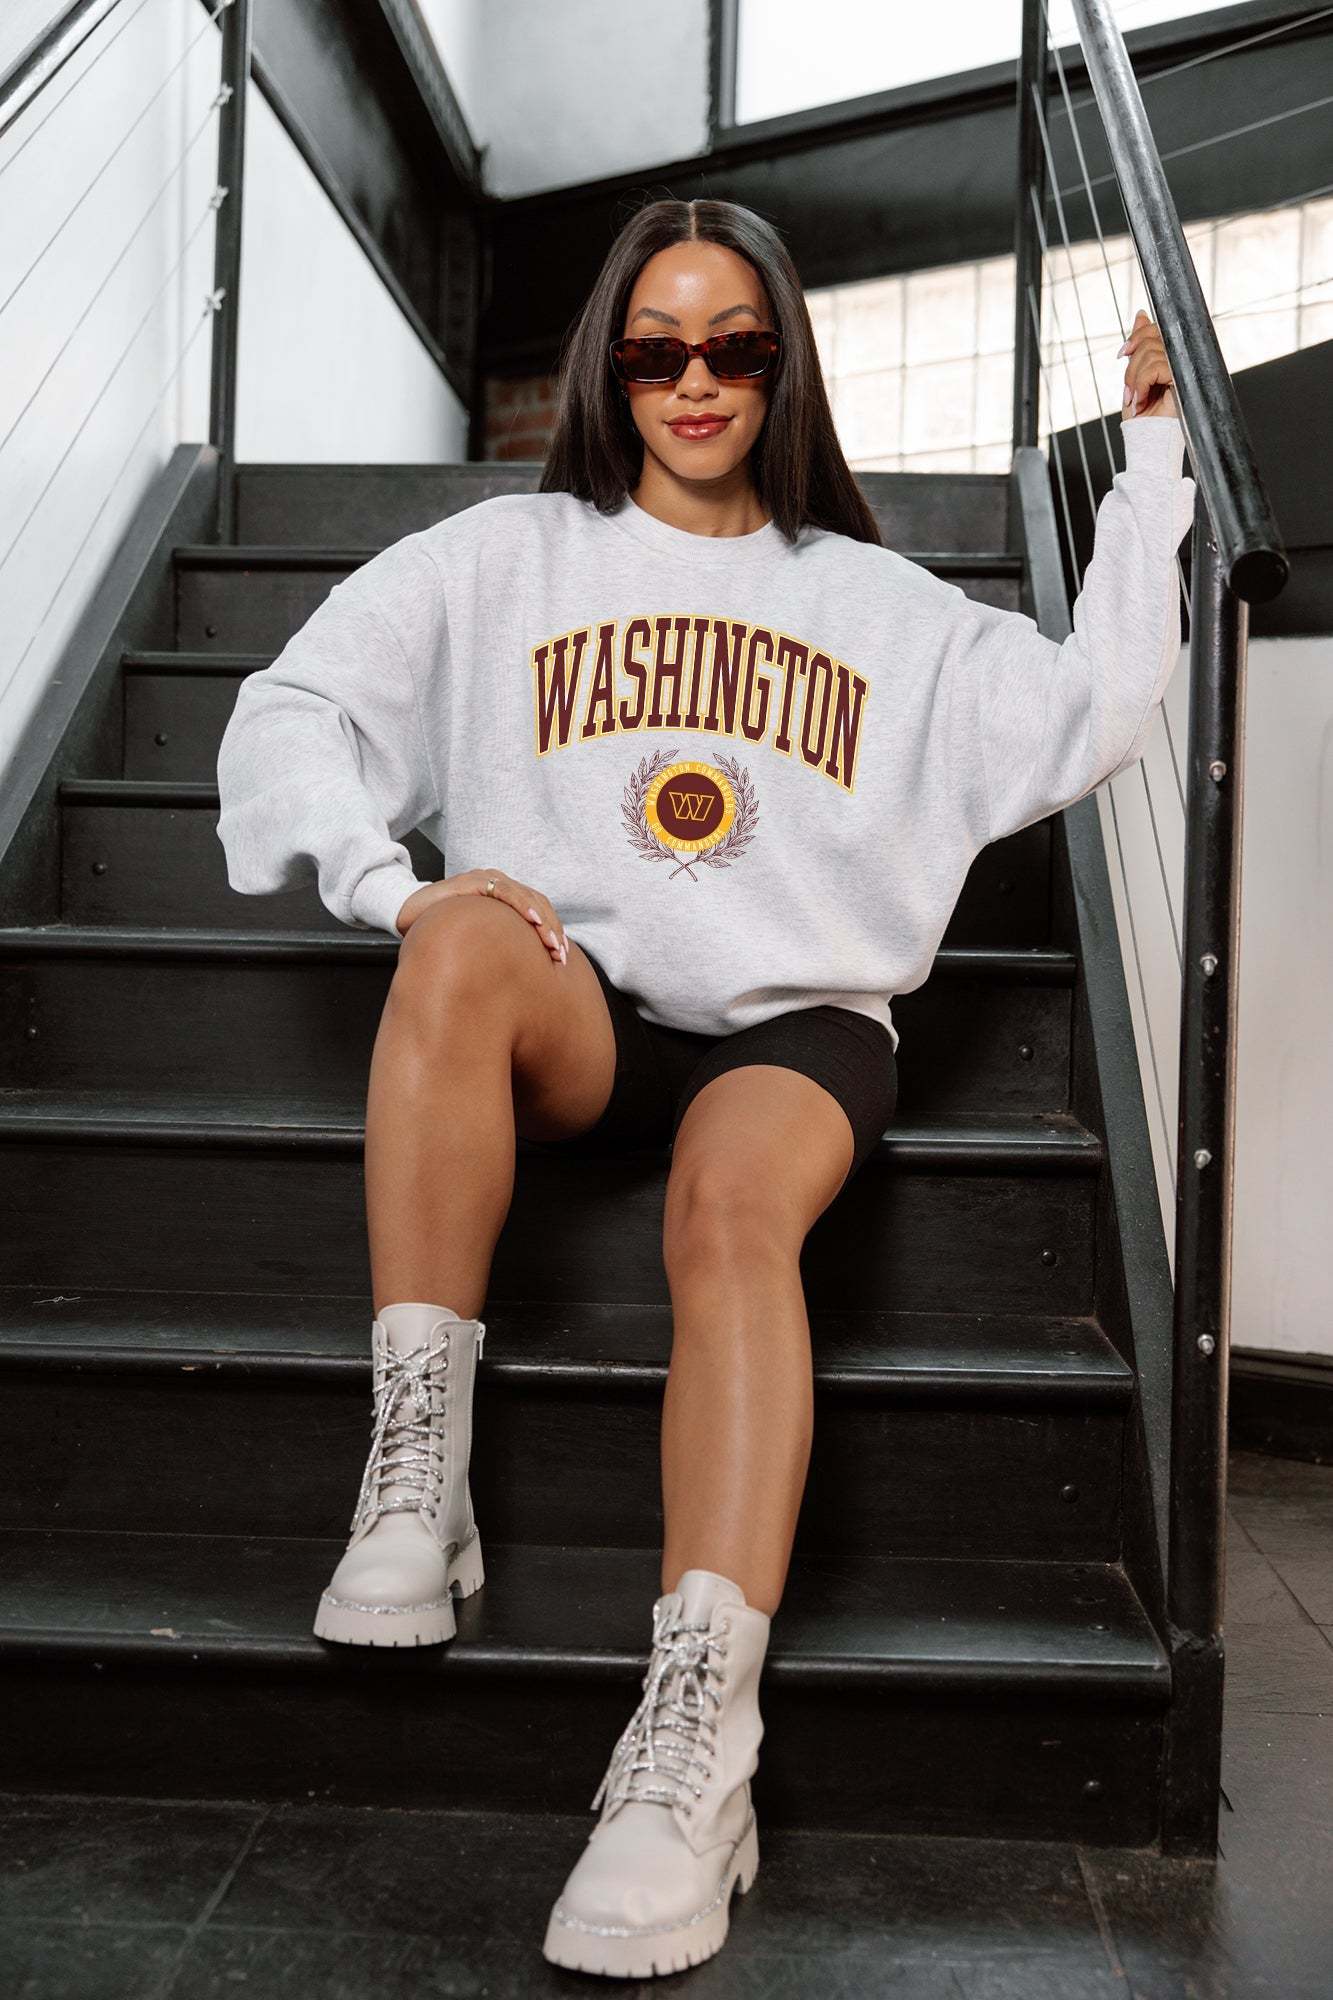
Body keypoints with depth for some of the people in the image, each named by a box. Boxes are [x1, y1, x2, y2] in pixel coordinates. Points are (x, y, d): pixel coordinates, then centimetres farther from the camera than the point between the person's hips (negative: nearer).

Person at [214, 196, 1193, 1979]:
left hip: (795, 1022, 0)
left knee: (733, 1212, -34)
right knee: (468, 941, -35)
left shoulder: (876, 602, 19)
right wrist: (399, 884, -13)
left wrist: (1150, 458, 11)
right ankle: (416, 1479, -33)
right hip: (568, 1018, 0)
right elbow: (292, 715, 6)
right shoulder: (504, 560, 15)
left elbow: (1092, 715, 11)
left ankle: (695, 1744, -43)